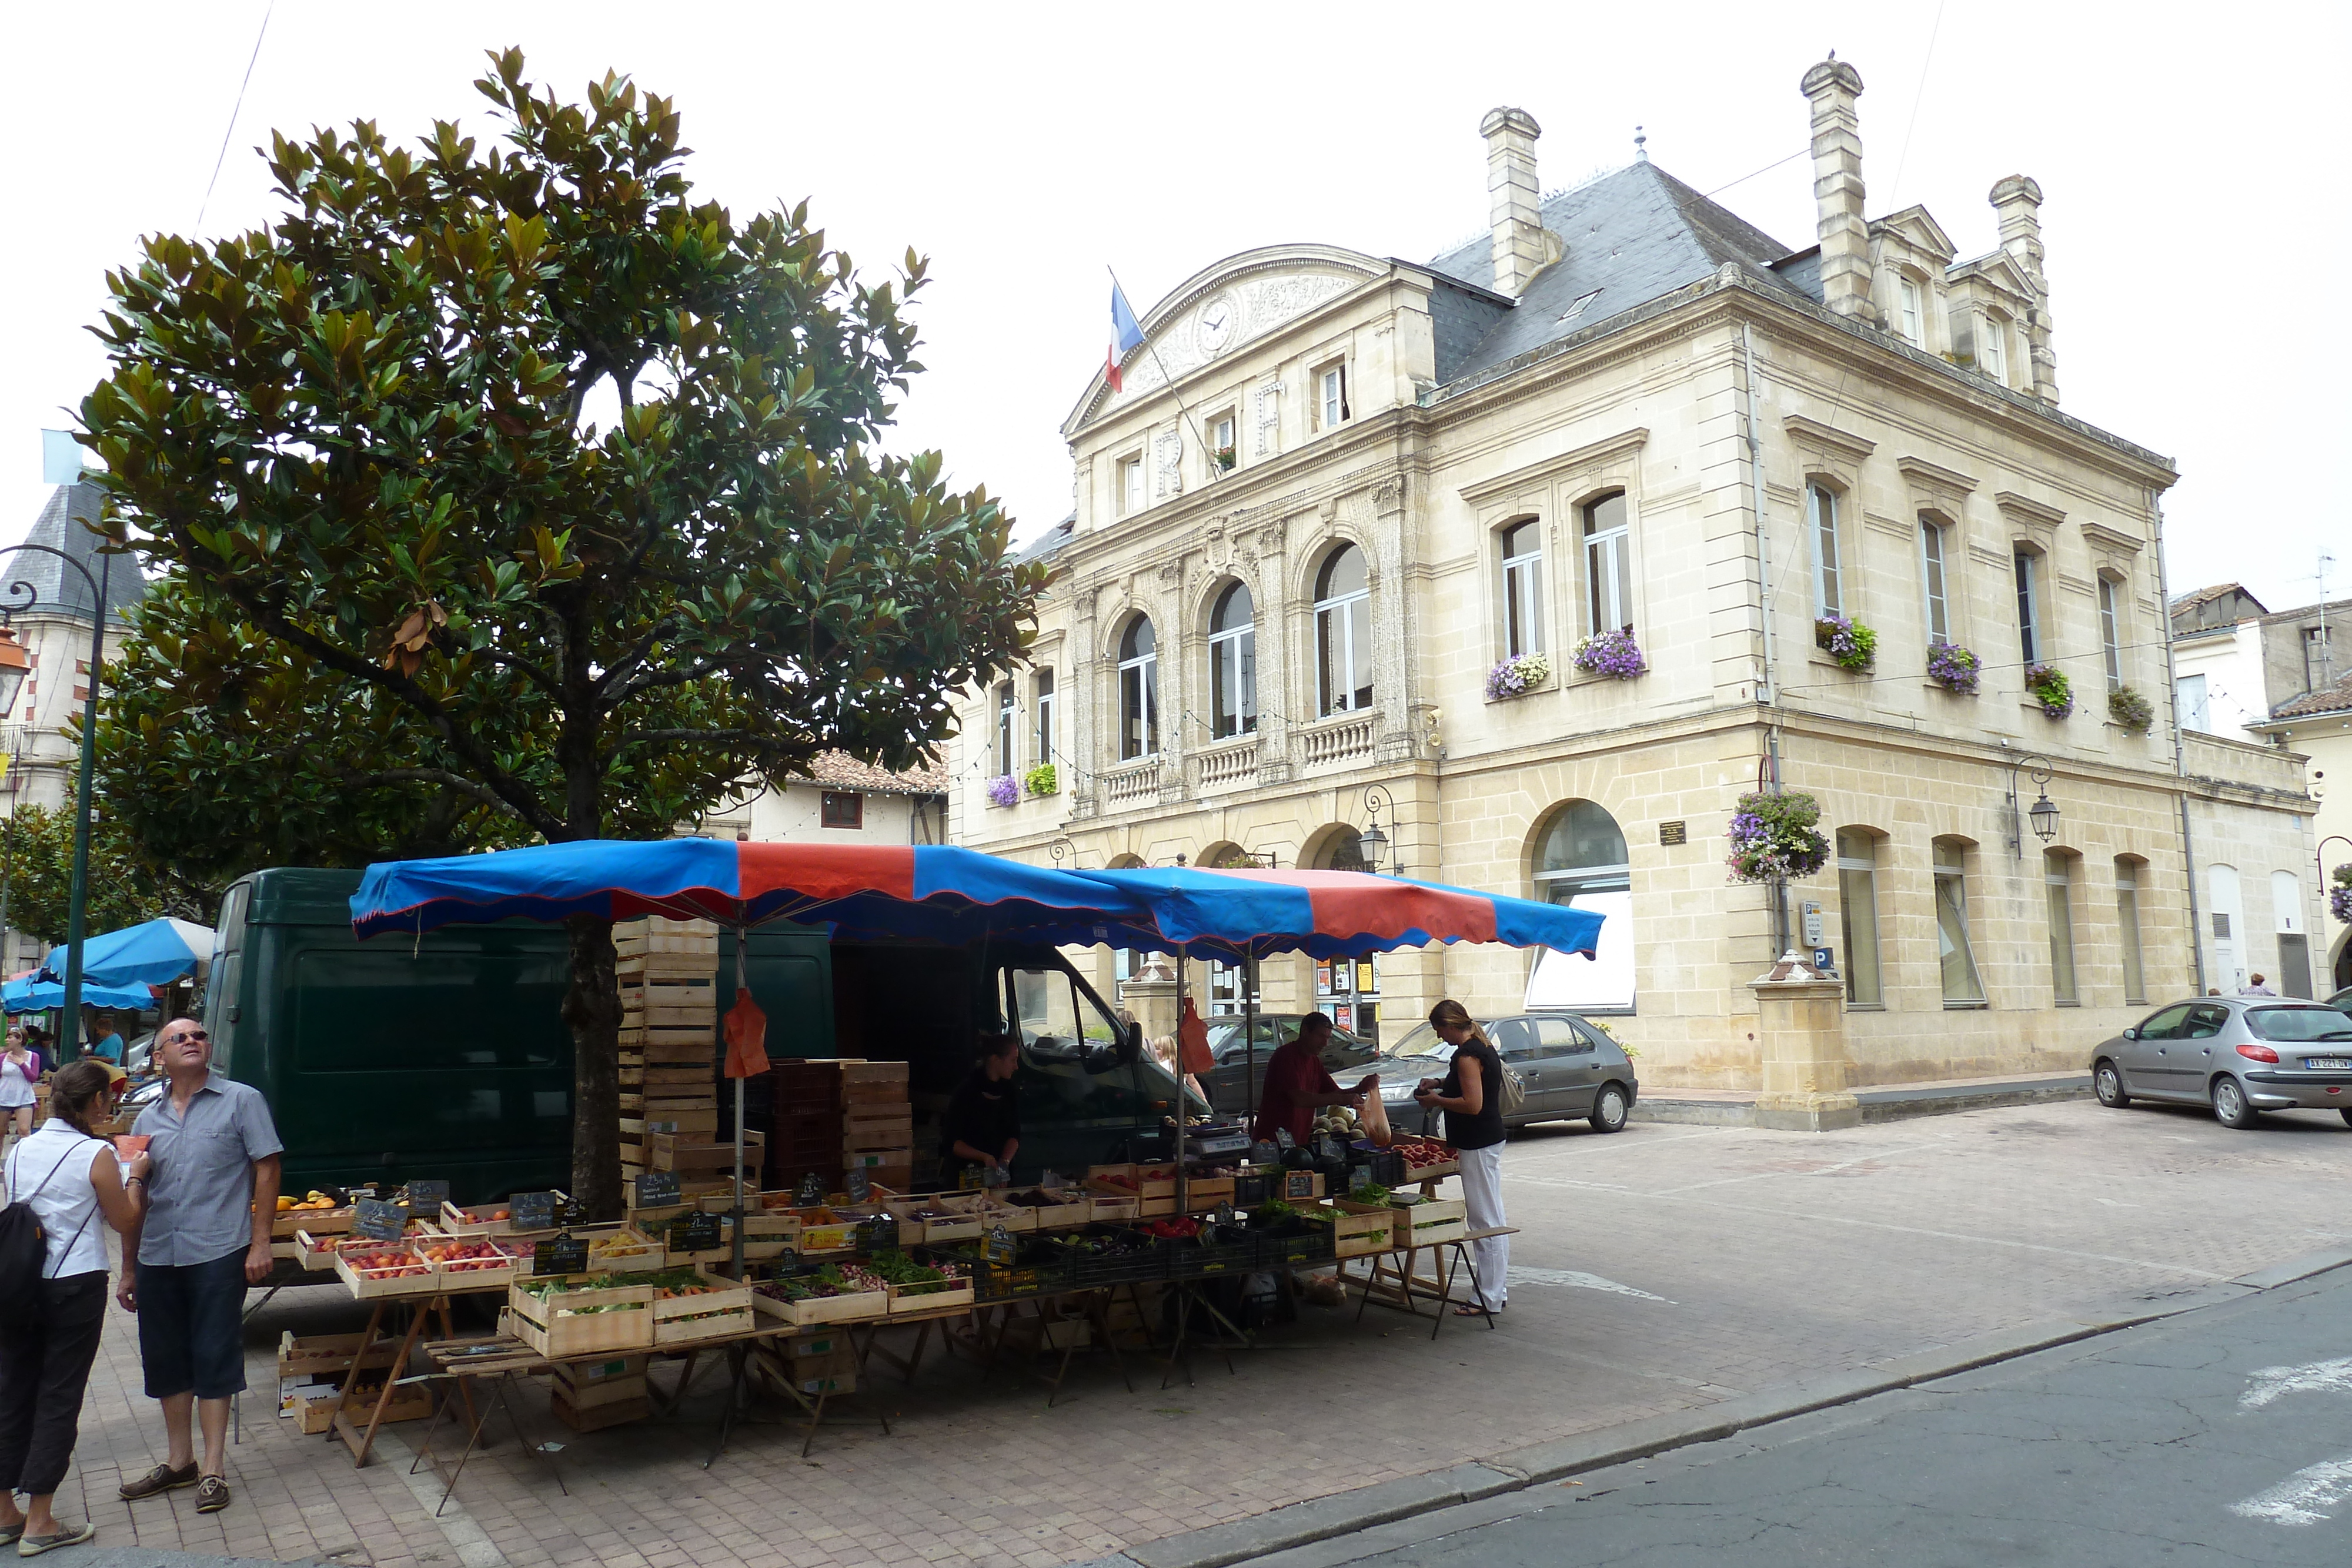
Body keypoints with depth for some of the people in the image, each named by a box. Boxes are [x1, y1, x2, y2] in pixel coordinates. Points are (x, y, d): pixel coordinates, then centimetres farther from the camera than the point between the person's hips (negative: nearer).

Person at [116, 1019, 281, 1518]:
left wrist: (260, 1242, -9)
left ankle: (213, 1471, 8)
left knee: (213, 1359, -1)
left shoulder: (242, 1101, -2)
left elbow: (267, 1169, -4)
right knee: (165, 1361, 13)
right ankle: (179, 1462, 28)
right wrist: (129, 1268, 15)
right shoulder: (148, 1118, 12)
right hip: (158, 1257, 5)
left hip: (218, 1253, -5)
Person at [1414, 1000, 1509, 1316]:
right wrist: (1441, 1084, 16)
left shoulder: (1467, 1055, -19)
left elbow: (1472, 1104, -25)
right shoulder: (1483, 1046, 12)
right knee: (1493, 1217, 15)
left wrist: (1437, 1100, -12)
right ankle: (1498, 1290, 23)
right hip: (1491, 1139, 11)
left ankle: (1489, 1298, 0)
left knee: (1484, 1219, -5)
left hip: (1478, 1145, -11)